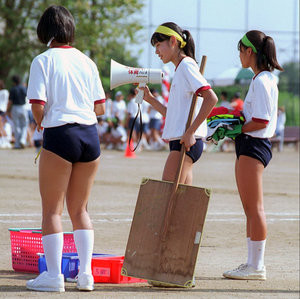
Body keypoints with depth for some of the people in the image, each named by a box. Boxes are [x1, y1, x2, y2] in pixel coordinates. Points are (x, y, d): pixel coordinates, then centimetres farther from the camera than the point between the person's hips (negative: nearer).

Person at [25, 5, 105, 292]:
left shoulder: (43, 61, -4)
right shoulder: (86, 61, 10)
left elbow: (38, 107, -10)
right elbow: (100, 107, 10)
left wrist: (40, 123, 11)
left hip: (60, 135, -5)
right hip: (90, 135, 5)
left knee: (52, 209, 3)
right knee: (79, 209, 14)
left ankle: (53, 275, -1)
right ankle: (85, 274, 9)